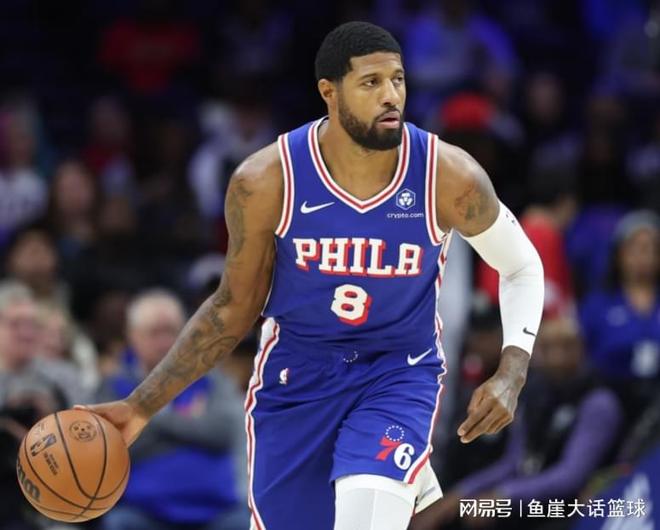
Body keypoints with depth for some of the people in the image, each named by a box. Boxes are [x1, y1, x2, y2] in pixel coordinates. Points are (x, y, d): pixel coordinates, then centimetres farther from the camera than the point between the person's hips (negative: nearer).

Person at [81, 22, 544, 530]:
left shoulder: (448, 175, -17)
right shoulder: (268, 181, -16)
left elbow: (522, 265, 1)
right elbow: (233, 310, -2)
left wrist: (511, 375, -14)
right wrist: (142, 406, -6)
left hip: (400, 373, -2)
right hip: (297, 374, 2)